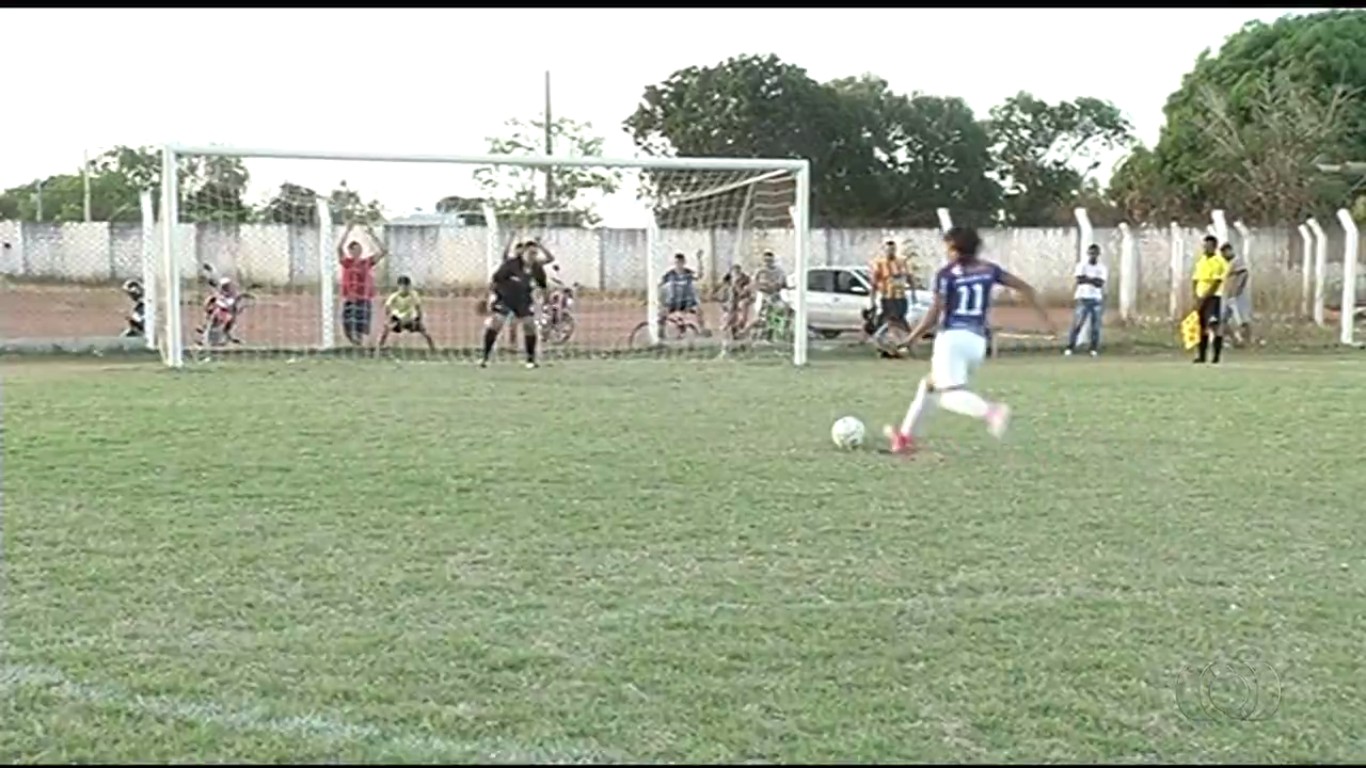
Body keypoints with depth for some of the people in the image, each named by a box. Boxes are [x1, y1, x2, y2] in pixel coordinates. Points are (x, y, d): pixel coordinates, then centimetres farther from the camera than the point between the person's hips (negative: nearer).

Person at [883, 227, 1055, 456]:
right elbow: (1024, 288, 9)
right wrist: (1044, 317, 14)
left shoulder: (946, 274, -1)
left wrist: (909, 339, -2)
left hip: (952, 338, -6)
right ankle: (906, 435, 27)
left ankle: (991, 411, -41)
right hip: (977, 341, 6)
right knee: (930, 385, 23)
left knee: (949, 394, -13)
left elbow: (935, 313, -8)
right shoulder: (989, 269, 13)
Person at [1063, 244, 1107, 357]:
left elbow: (1100, 283, -8)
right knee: (1077, 324, -7)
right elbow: (1080, 280, -11)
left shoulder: (1102, 268, 6)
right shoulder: (1082, 266, 4)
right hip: (1083, 298, -2)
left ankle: (1094, 349, 6)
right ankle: (1069, 347, -6)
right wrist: (1094, 279, -10)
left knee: (1096, 325, 0)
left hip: (1097, 300, 2)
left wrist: (1087, 278, -10)